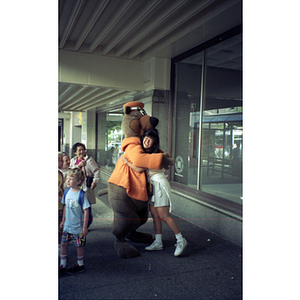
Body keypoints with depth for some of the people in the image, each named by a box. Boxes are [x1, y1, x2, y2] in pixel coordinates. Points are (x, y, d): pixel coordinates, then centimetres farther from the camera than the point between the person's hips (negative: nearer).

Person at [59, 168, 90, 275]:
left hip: (78, 226, -5)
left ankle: (80, 265, 28)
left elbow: (86, 211, -15)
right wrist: (63, 220, 17)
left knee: (79, 245, 8)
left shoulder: (81, 194, -17)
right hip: (67, 225, 6)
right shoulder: (67, 192, 1)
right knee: (63, 243, 9)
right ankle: (63, 265, 26)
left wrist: (85, 227, -14)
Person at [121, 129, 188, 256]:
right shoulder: (145, 152, 9)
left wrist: (126, 161, -10)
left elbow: (139, 169, -20)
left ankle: (181, 240, 4)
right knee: (154, 214, 10)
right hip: (152, 185, 9)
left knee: (164, 216, -8)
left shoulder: (154, 155, -19)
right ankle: (158, 243, 19)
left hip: (159, 184, -9)